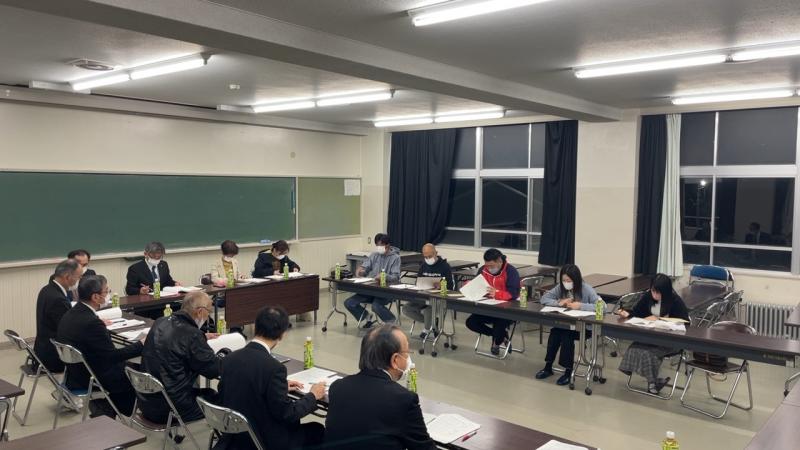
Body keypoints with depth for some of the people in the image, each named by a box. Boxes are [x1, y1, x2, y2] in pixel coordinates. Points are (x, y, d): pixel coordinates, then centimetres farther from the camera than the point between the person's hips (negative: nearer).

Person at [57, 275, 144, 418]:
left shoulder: (70, 314, -2)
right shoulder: (91, 322, -28)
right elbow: (113, 356, -21)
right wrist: (141, 345, -12)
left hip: (73, 374, 8)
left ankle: (101, 406, 19)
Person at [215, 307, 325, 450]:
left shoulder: (230, 358, -6)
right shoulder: (273, 367, -27)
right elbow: (287, 414, -19)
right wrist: (312, 396, -2)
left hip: (235, 434, 6)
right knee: (317, 430, 17)